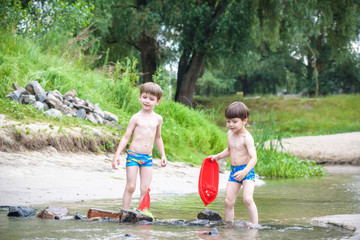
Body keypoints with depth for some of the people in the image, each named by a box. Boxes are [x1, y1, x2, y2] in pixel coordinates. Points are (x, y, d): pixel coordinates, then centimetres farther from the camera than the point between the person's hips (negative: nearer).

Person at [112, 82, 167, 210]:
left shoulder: (158, 119, 8)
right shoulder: (136, 118, -4)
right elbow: (126, 137, -4)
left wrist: (163, 155, 20)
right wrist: (117, 155, -11)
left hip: (148, 158, 3)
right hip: (133, 155, -3)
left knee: (145, 188, -1)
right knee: (130, 187, -5)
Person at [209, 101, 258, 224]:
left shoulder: (247, 137, -17)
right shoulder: (230, 134, 8)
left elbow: (254, 158, -25)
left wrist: (244, 171, -38)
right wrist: (217, 156, 20)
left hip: (247, 171, -7)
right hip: (234, 171, 7)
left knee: (247, 198, -23)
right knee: (228, 201, 2)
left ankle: (255, 225, -18)